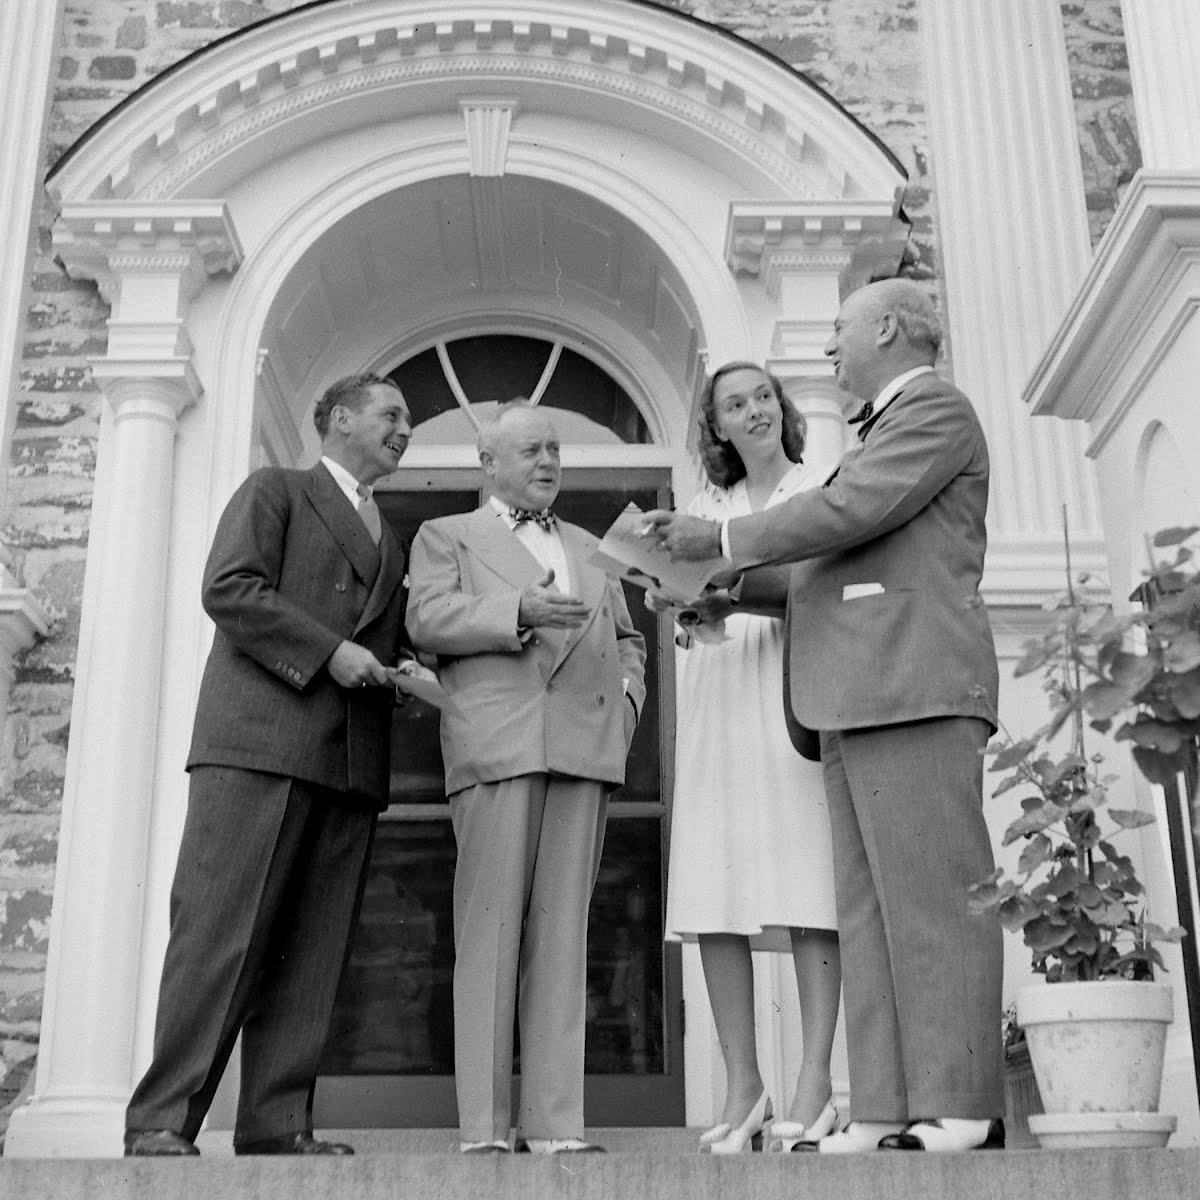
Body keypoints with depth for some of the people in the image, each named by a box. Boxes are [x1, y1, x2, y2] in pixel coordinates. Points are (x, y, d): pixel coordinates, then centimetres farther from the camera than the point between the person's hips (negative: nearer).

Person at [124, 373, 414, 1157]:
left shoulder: (392, 545, 29)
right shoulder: (274, 491, 10)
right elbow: (228, 587, -5)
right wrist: (329, 652, -12)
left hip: (350, 760, 6)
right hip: (259, 740, -6)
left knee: (311, 948, 0)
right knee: (221, 931, -9)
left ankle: (277, 1121, 2)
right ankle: (162, 1119, -5)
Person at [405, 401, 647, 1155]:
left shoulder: (587, 547, 31)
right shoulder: (447, 536, 17)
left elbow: (626, 636, 29)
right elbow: (428, 619, -1)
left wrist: (627, 696, 9)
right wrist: (518, 610, -15)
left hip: (583, 748, 4)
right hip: (496, 745, -4)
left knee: (563, 934, -1)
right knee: (491, 930, -7)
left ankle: (557, 1123, 0)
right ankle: (484, 1124, -4)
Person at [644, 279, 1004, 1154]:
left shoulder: (936, 409, 1)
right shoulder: (883, 429, 29)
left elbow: (848, 510, -12)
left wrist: (721, 541, -4)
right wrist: (733, 591, 15)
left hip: (915, 684, -9)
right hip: (860, 698, 9)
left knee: (931, 893, -10)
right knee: (871, 910, 3)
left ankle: (962, 1107, -7)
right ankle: (887, 1110, 3)